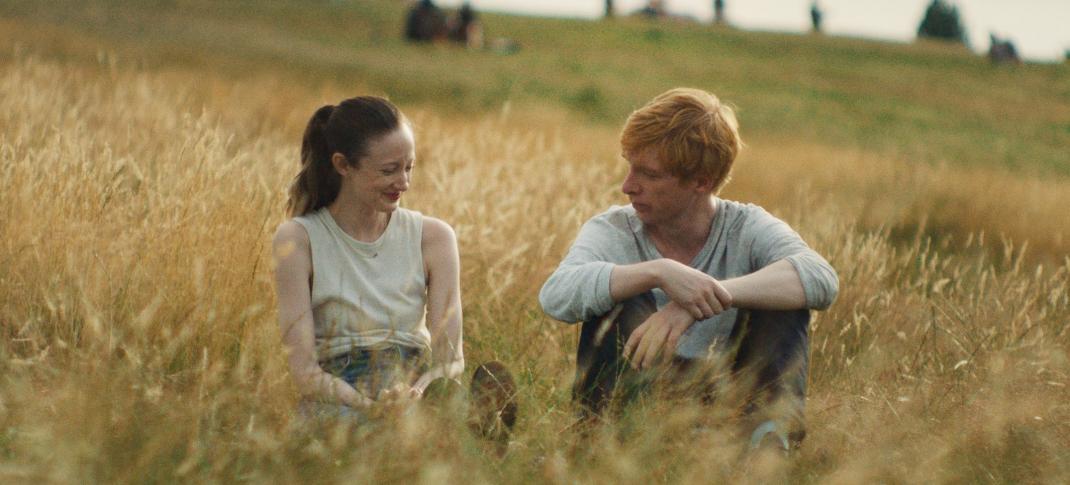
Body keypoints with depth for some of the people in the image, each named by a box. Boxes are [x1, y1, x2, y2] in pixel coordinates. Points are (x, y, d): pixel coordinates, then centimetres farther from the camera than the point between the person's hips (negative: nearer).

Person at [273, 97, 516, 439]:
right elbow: (304, 371, -5)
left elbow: (451, 358, 4)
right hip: (338, 404, -2)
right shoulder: (298, 240, 3)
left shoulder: (433, 237, 12)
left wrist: (417, 392, -20)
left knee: (492, 381, -36)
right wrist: (373, 407, -22)